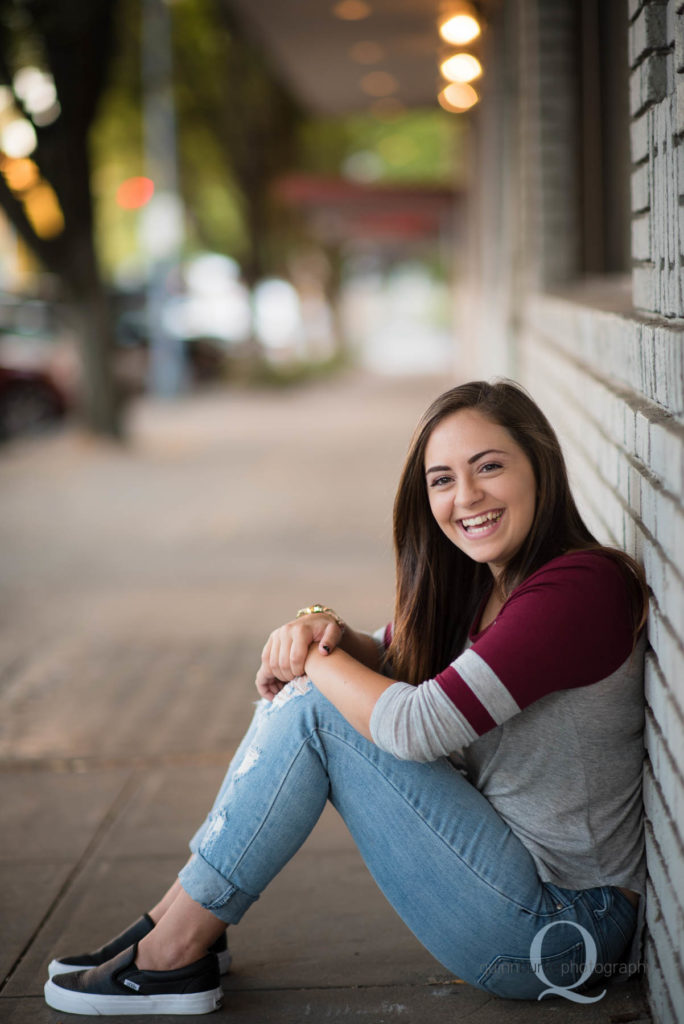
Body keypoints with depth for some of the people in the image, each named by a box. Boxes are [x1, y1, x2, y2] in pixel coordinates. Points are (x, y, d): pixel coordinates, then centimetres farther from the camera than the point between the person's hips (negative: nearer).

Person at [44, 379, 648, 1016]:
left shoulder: (580, 586, -22)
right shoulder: (481, 582, 6)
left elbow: (418, 724, -27)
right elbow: (389, 665, 16)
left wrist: (314, 659, -9)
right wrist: (324, 630, -7)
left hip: (559, 930, -9)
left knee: (314, 709, -15)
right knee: (309, 695, 5)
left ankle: (175, 951, -4)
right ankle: (184, 924, 11)